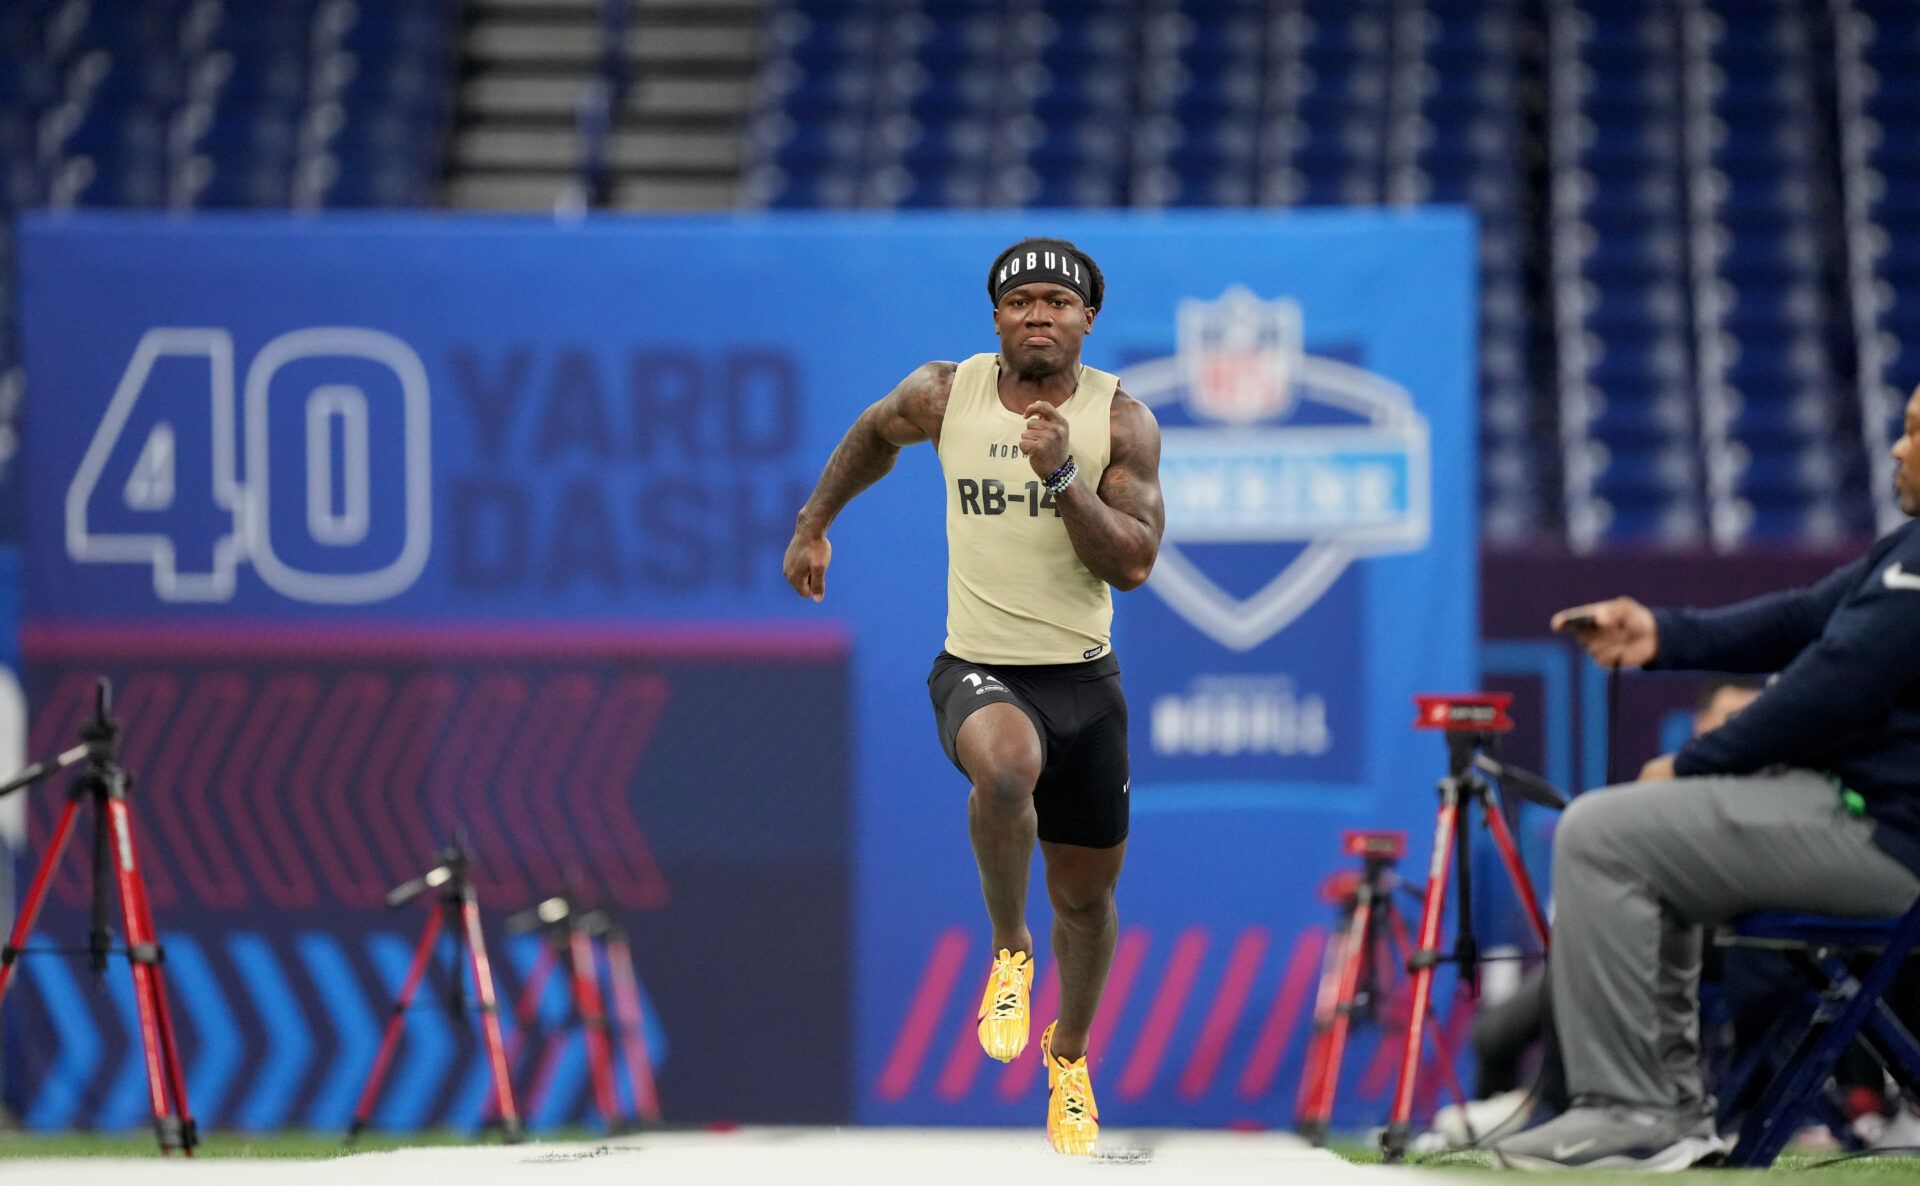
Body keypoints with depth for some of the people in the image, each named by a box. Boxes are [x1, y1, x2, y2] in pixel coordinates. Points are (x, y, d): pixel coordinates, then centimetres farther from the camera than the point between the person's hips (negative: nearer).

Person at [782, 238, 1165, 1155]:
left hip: (1083, 677, 2)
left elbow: (1132, 563, -13)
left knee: (1086, 892, 13)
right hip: (978, 670, -2)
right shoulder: (944, 395, -3)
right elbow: (874, 436, 20)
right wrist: (814, 524, 26)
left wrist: (1062, 475, -24)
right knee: (1005, 765, -37)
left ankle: (1070, 1053, 41)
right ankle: (1008, 950, -12)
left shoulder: (1121, 420, -6)